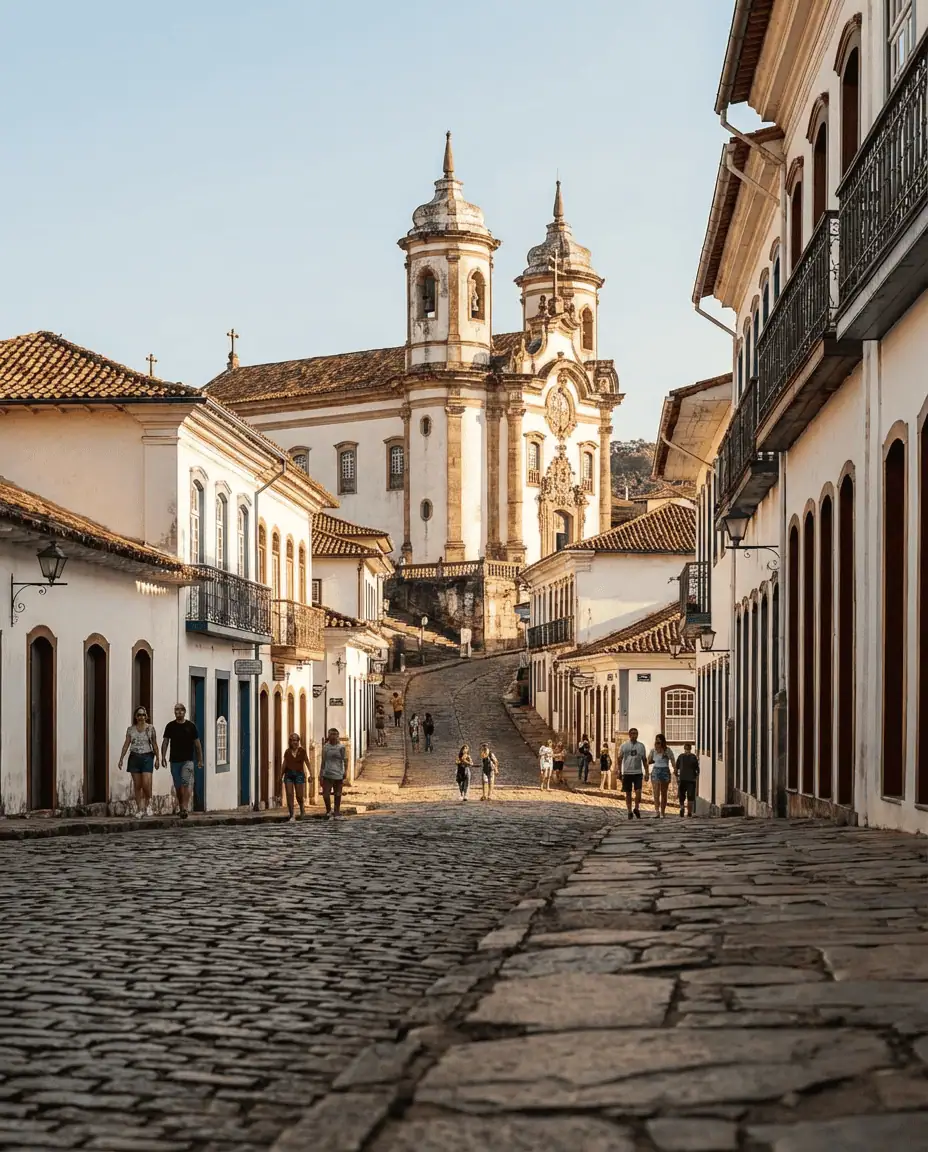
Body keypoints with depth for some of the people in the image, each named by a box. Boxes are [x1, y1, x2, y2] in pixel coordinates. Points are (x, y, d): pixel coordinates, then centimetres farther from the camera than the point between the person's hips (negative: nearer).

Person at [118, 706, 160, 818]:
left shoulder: (151, 729, 3)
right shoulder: (130, 729, 6)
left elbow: (154, 745, 5)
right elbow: (126, 744, 7)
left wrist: (157, 759, 2)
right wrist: (121, 759, 2)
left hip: (147, 757, -2)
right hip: (134, 757, 2)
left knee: (146, 783, -12)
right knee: (137, 784, 2)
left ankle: (148, 803, 13)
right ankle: (139, 808, 8)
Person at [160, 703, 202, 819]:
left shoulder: (191, 726, 3)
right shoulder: (170, 726, 6)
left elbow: (197, 743, 8)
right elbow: (165, 742, 6)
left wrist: (200, 760, 8)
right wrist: (163, 756, -7)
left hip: (187, 760, -2)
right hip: (174, 760, 2)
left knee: (186, 783, -18)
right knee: (178, 786, 8)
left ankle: (185, 807, -25)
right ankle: (181, 809, 18)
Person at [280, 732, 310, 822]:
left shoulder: (302, 750, 0)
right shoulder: (287, 752, 6)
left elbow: (307, 762, 1)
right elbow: (284, 764, 12)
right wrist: (281, 775, 10)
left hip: (299, 774, -2)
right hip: (288, 774, 2)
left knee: (299, 795, -1)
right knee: (289, 794, -7)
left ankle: (302, 809, 30)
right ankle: (292, 815, -3)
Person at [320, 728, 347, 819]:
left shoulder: (341, 747, -3)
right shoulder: (325, 746, 6)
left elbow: (345, 760, -2)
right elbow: (323, 761, 13)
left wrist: (345, 772, -11)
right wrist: (321, 774, 12)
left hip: (338, 774, -2)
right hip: (327, 774, 2)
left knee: (337, 795, 7)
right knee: (325, 794, -8)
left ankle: (337, 813, 17)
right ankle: (329, 811, 10)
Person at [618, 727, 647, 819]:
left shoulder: (641, 746, 6)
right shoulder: (624, 745, 3)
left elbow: (644, 760, 11)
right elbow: (620, 758, 6)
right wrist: (619, 770, -2)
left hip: (638, 773, 0)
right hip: (627, 773, 0)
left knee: (638, 791, -11)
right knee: (628, 793, 5)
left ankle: (636, 809, 9)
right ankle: (629, 811, 15)